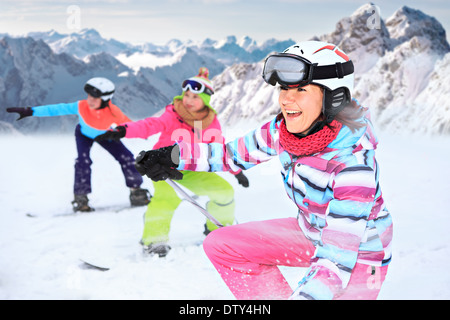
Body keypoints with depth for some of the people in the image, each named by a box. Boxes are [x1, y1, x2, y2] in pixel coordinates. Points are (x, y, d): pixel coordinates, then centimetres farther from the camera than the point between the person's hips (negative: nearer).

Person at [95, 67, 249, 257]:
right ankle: (154, 238, -21)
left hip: (192, 170, 5)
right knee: (167, 195, -33)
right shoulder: (173, 116, -16)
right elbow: (151, 125, -32)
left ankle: (219, 227, 25)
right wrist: (123, 131, -50)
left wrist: (236, 171, 13)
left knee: (224, 190, -2)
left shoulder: (211, 122, -3)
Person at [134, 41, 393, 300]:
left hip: (360, 255, -6)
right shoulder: (284, 130, -15)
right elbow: (237, 153, 3)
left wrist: (308, 294, -46)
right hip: (311, 233, 6)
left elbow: (337, 258, -36)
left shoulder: (352, 164, -34)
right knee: (220, 245, 3)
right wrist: (174, 157, -4)